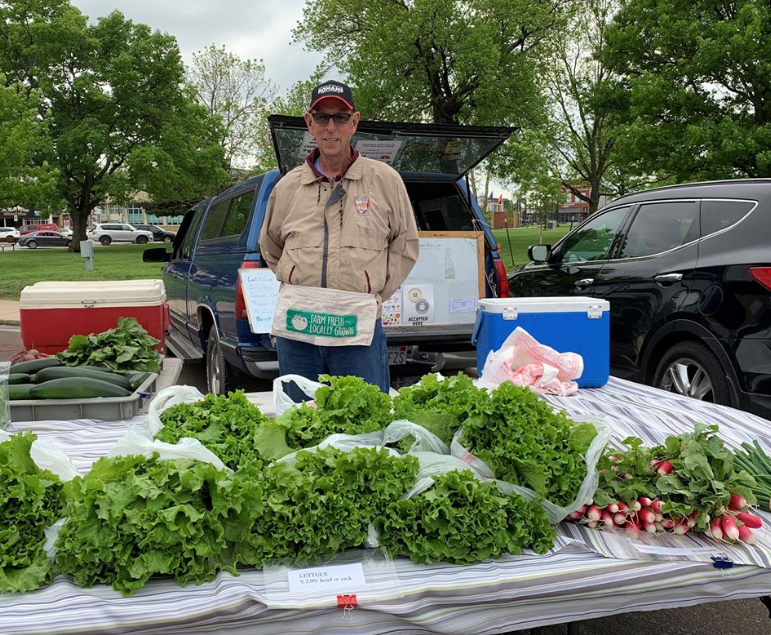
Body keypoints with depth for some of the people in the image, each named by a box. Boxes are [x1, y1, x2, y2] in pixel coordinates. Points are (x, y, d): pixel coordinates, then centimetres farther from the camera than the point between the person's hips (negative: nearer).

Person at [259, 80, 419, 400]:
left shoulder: (385, 180, 4)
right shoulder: (288, 185, 11)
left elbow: (406, 244, 11)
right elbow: (270, 247, 25)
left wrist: (374, 293, 4)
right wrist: (299, 287, 14)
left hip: (358, 328, -2)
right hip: (296, 327, 3)